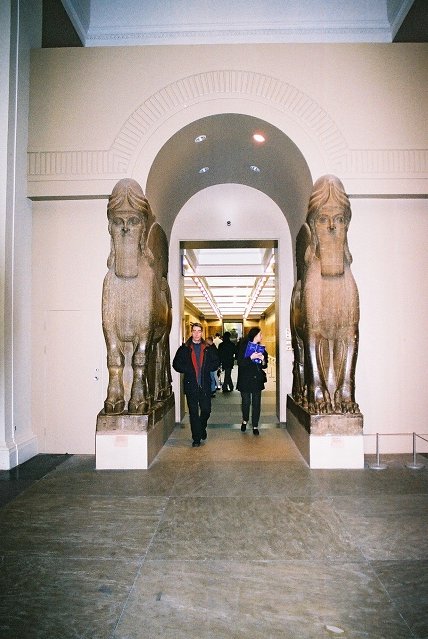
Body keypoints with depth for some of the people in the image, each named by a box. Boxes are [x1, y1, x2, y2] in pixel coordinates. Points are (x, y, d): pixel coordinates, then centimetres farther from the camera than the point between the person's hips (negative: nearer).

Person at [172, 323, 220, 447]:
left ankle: (202, 428, 33)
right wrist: (189, 370, -10)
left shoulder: (209, 348, 8)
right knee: (193, 412, 3)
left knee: (206, 410, 4)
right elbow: (176, 364, 1)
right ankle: (196, 438, 11)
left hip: (205, 385, 1)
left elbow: (216, 362, 8)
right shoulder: (184, 348, 4)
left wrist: (205, 369, -7)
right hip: (191, 385, -1)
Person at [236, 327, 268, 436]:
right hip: (245, 379, -3)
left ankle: (255, 426, 13)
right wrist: (251, 358, -22)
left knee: (256, 403, 3)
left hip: (257, 379, 3)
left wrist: (263, 360, -9)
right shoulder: (243, 346, -4)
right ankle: (245, 420, 29)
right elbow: (240, 363, -12)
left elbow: (265, 366, 13)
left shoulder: (261, 348, 9)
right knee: (246, 402, 2)